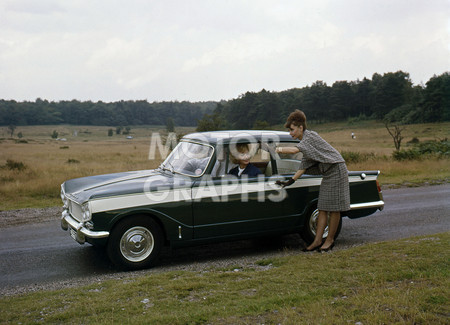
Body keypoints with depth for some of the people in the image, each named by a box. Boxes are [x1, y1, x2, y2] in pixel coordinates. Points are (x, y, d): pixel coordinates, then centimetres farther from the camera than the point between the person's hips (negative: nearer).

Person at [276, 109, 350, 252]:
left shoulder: (310, 135, -14)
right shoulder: (305, 142, 13)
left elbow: (295, 150, -32)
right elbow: (304, 167, 11)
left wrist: (280, 149, -17)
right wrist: (290, 181, 4)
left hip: (336, 170, -9)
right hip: (327, 173, 9)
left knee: (334, 208, -2)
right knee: (322, 208, 5)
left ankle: (330, 240, 5)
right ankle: (317, 241, 5)